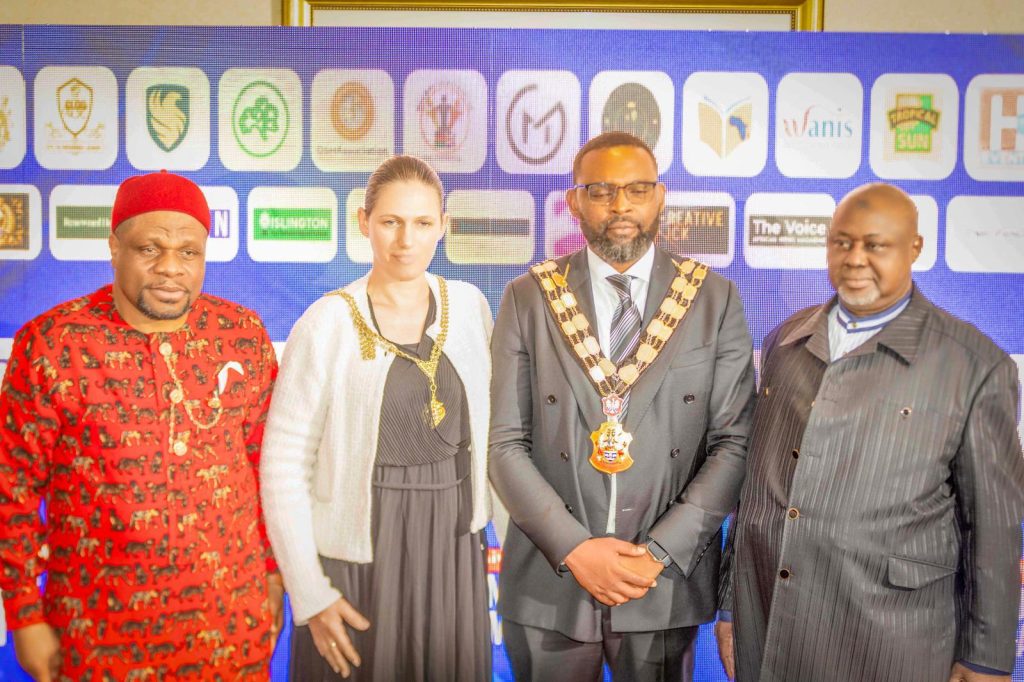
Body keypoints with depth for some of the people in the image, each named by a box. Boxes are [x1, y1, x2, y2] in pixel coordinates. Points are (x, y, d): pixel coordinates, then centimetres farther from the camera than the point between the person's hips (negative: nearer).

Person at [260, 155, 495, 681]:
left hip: (452, 547, 4)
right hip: (359, 556, -3)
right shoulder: (328, 323, -13)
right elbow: (285, 465, -10)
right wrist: (310, 594, -10)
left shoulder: (469, 305, -1)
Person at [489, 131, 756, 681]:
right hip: (548, 581, 0)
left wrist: (660, 552, -12)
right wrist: (574, 548, -13)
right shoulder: (528, 298, -2)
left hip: (667, 585, 0)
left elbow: (733, 441, -4)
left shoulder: (715, 299, -1)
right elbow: (505, 443, -5)